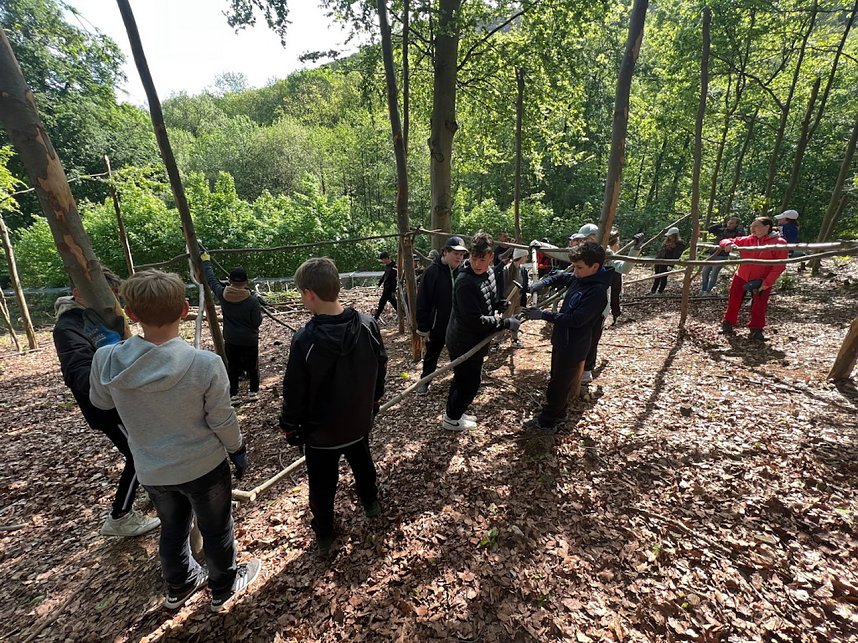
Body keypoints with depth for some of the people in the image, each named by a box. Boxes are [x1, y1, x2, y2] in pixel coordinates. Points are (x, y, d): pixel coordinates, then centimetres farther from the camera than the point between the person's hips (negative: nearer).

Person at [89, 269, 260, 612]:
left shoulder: (106, 360, -20)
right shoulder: (206, 363, -29)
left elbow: (101, 402, 3)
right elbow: (222, 421, -17)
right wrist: (238, 450, 1)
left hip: (151, 470, 4)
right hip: (204, 466, -3)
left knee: (172, 527, 29)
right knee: (217, 530, 22)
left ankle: (179, 586, 54)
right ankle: (225, 587, 45)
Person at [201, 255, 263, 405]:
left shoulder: (222, 295, -10)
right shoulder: (253, 301, -19)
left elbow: (210, 279, 7)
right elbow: (257, 323, -13)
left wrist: (206, 261, 20)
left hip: (230, 341, 3)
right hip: (250, 341, -3)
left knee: (232, 368, 14)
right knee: (252, 367, 15)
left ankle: (233, 395, 20)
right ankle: (253, 392, 26)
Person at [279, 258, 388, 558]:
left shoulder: (305, 339, -29)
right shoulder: (367, 325, -16)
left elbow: (294, 392, -18)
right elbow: (381, 369, -1)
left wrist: (290, 426, 1)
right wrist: (374, 400, 16)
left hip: (320, 431, -4)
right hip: (359, 421, 4)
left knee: (322, 485, 19)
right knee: (363, 463, 31)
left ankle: (324, 536, 41)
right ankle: (371, 502, 56)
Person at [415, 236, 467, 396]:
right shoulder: (433, 271, -15)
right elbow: (422, 302, -14)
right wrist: (423, 328, -13)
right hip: (437, 325, -2)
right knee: (431, 355, 16)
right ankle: (424, 382, 35)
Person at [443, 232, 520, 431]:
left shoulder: (489, 272, 1)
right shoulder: (465, 282, -28)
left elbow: (492, 301, 18)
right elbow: (475, 320, -29)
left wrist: (504, 307, 0)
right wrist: (506, 323, -24)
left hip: (473, 341, 9)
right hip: (464, 343, -9)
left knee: (463, 378, 23)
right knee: (470, 382, 6)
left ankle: (453, 412, 42)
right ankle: (452, 419, 27)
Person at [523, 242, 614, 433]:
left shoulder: (597, 291, -25)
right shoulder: (579, 278, 0)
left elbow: (575, 320, -28)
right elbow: (559, 278, 18)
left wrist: (543, 314, -25)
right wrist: (540, 285, -2)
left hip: (573, 346, -9)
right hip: (562, 340, 9)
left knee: (557, 385, 5)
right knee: (558, 380, 23)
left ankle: (547, 423, 21)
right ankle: (558, 413, 41)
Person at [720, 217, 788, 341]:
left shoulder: (779, 243, -10)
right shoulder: (746, 240, -1)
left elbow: (779, 266, -12)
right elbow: (725, 241, 6)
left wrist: (767, 283, -17)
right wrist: (729, 244, -19)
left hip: (761, 281, -3)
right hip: (741, 277, 3)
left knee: (759, 307, -2)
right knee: (733, 302, 8)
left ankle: (756, 330, 12)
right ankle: (727, 324, 24)